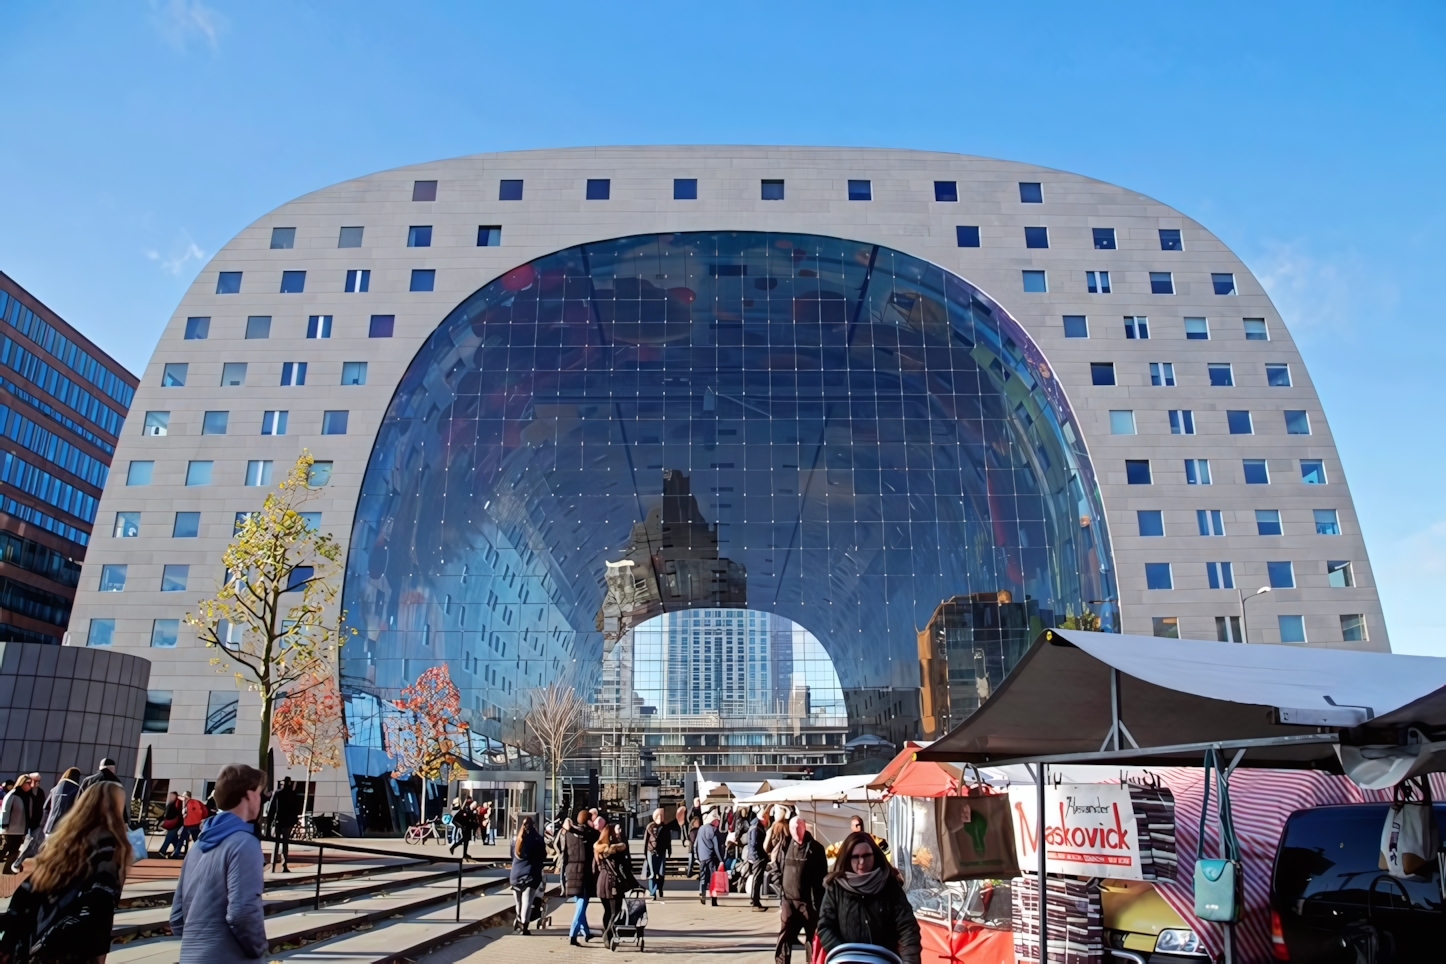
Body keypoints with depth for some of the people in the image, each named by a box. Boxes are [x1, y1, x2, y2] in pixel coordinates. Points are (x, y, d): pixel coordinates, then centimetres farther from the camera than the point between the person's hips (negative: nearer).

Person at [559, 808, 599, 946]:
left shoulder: (567, 832, 5)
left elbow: (561, 850, 5)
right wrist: (595, 871, 1)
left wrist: (560, 866, 12)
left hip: (570, 870, 4)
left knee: (579, 902, 19)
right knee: (582, 904, 0)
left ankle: (585, 932, 28)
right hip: (586, 870, -4)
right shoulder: (593, 833, -4)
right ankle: (572, 934, -13)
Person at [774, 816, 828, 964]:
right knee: (784, 940, 1)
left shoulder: (815, 848, -5)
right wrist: (781, 898, 7)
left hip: (809, 902, -2)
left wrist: (819, 903, -9)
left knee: (813, 940, 7)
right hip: (788, 901, 3)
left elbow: (822, 877, -5)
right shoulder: (785, 847, 5)